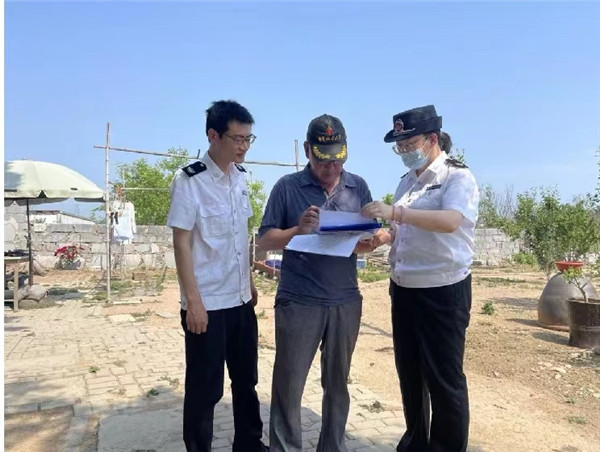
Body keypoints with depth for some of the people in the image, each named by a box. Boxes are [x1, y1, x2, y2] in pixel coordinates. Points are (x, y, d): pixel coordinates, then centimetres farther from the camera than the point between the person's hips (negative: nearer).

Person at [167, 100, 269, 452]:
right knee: (205, 388, 8)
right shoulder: (190, 181, -13)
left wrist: (250, 282, 14)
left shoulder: (241, 177, 6)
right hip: (207, 303, -6)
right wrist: (193, 301, -16)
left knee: (247, 380, 19)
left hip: (241, 299, 7)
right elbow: (182, 244, -14)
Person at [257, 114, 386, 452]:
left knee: (338, 383, 16)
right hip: (298, 302, -3)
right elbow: (265, 240, -3)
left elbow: (371, 238, 10)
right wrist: (298, 230, -21)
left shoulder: (358, 187, 6)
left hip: (346, 302, 3)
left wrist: (369, 243, -13)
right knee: (288, 385, 6)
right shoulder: (287, 187, -3)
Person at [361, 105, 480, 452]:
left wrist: (395, 212, -34)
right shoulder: (408, 181, 13)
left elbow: (450, 221, -28)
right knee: (409, 372, 17)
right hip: (404, 289, 8)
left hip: (443, 292, -7)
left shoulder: (458, 177, -9)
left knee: (444, 378, 4)